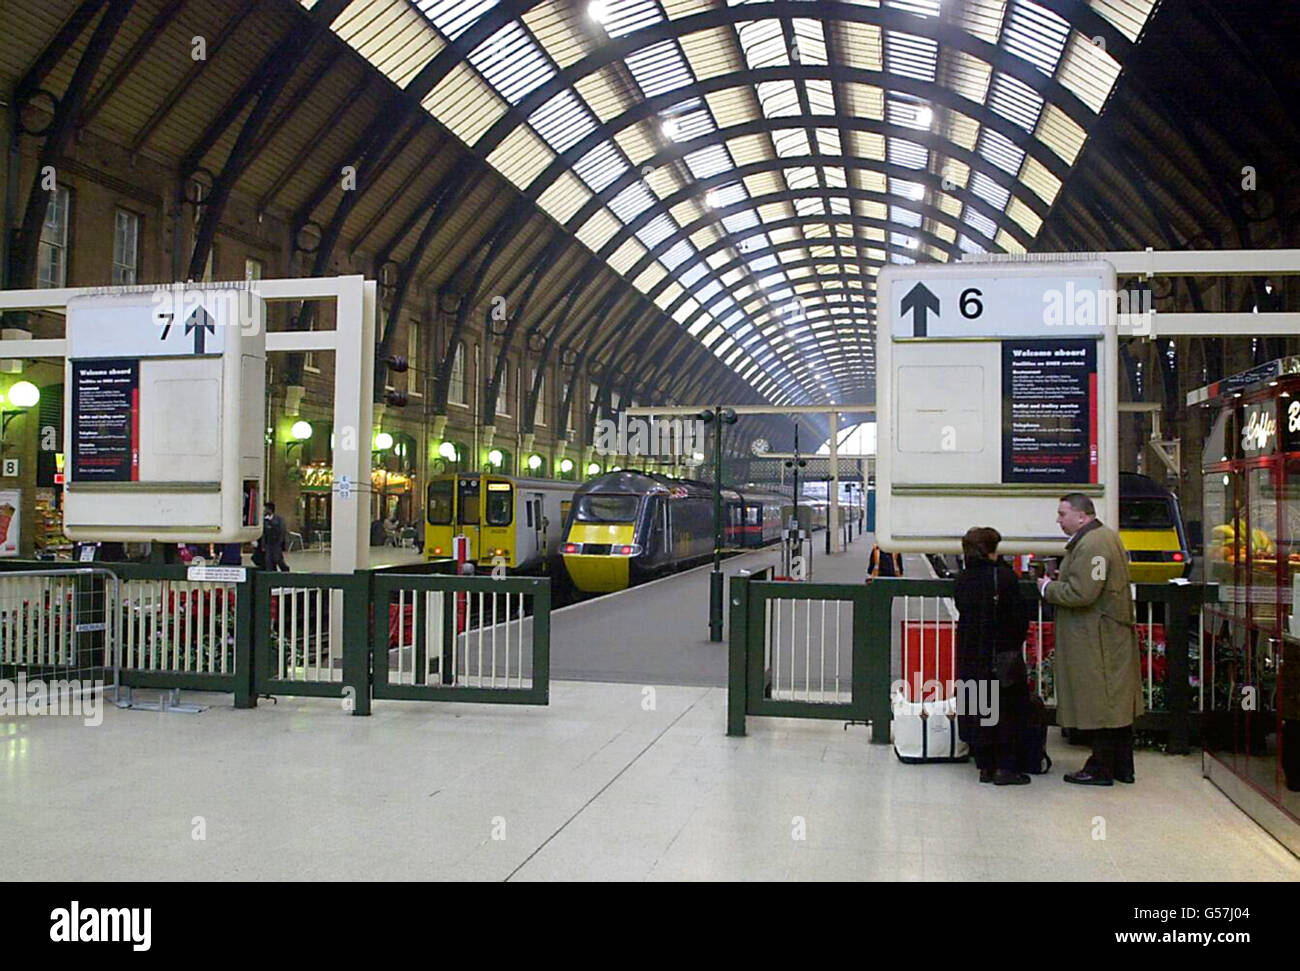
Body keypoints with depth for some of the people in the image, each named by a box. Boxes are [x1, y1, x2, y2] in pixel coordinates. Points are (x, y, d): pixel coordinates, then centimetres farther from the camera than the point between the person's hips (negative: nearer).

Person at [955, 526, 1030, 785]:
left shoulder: (963, 579, 2)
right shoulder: (1004, 575, -12)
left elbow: (962, 613, 8)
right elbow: (1020, 615, -9)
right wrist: (1016, 641, 5)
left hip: (970, 655, 4)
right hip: (1002, 654, -4)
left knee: (976, 708, 10)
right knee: (1006, 709, 5)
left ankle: (985, 766, 15)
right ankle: (1005, 767, 6)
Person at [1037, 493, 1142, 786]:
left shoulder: (1090, 545, -20)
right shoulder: (1108, 536, 14)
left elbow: (1081, 593, -26)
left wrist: (1048, 589, -11)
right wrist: (1063, 579, 11)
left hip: (1096, 640, -11)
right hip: (1115, 637, 11)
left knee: (1098, 705, -2)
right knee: (1116, 702, 16)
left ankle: (1101, 769, 7)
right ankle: (1122, 767, 25)